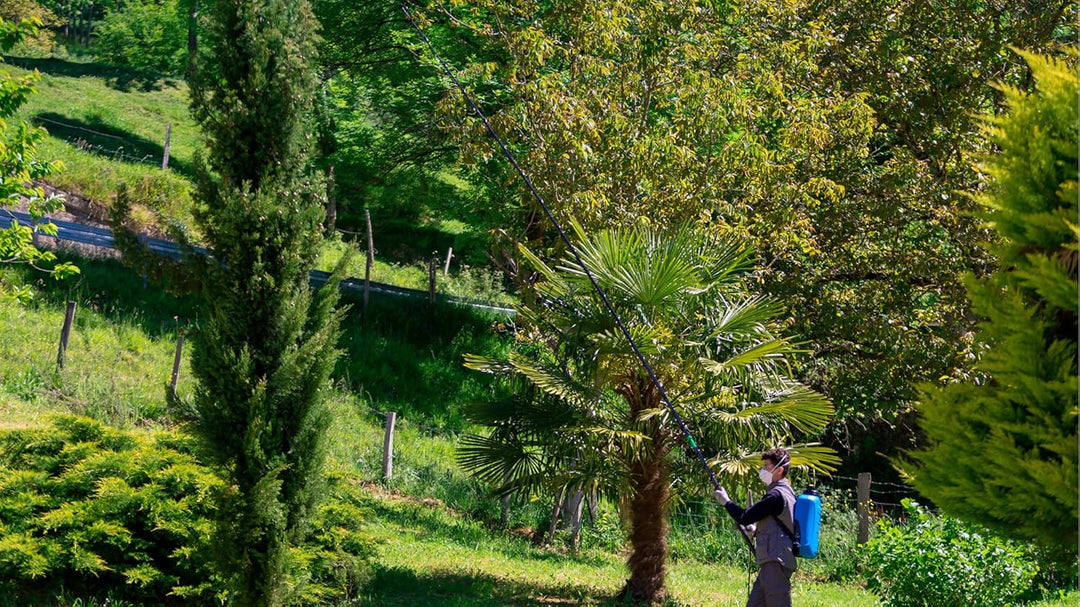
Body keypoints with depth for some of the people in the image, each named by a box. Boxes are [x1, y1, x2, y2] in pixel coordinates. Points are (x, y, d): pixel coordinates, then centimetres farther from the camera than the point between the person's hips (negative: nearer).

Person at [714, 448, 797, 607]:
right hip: (772, 563, 10)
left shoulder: (776, 495, -15)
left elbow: (744, 518, -13)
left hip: (775, 564, -10)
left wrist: (726, 502, 2)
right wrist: (756, 531, 19)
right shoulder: (787, 492, 16)